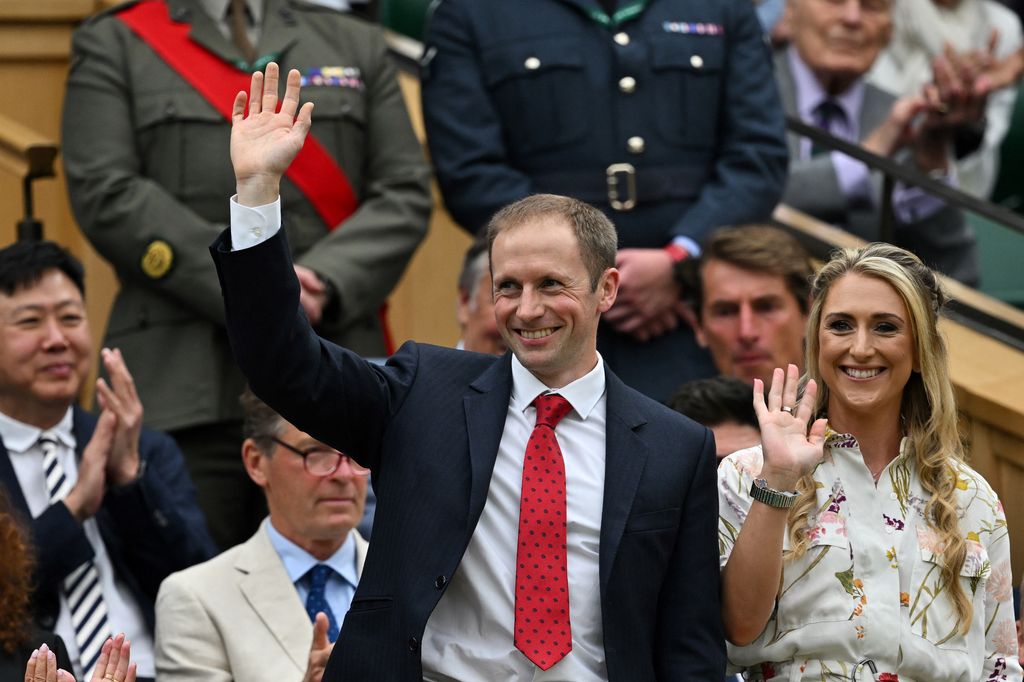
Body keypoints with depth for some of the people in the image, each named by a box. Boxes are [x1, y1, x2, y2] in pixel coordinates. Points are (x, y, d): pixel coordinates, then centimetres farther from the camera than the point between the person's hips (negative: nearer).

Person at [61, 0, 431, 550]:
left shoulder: (356, 45, 19)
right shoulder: (112, 45, 11)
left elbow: (406, 194, 10)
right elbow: (105, 196, -3)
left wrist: (326, 282, -9)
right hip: (185, 388, -2)